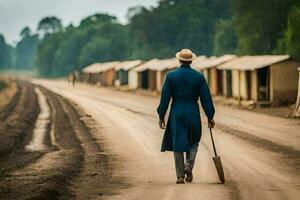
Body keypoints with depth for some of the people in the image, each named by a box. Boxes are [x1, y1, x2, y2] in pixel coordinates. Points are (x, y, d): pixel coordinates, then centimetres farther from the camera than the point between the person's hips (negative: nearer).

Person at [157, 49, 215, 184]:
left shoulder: (171, 76, -4)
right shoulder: (199, 76, -3)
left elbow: (165, 98, -3)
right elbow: (206, 98, -2)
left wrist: (161, 116, 3)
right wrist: (210, 117, 4)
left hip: (176, 113, 0)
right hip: (193, 113, 0)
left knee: (177, 143, 6)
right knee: (193, 142, 16)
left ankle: (180, 176, 4)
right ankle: (188, 166, -6)